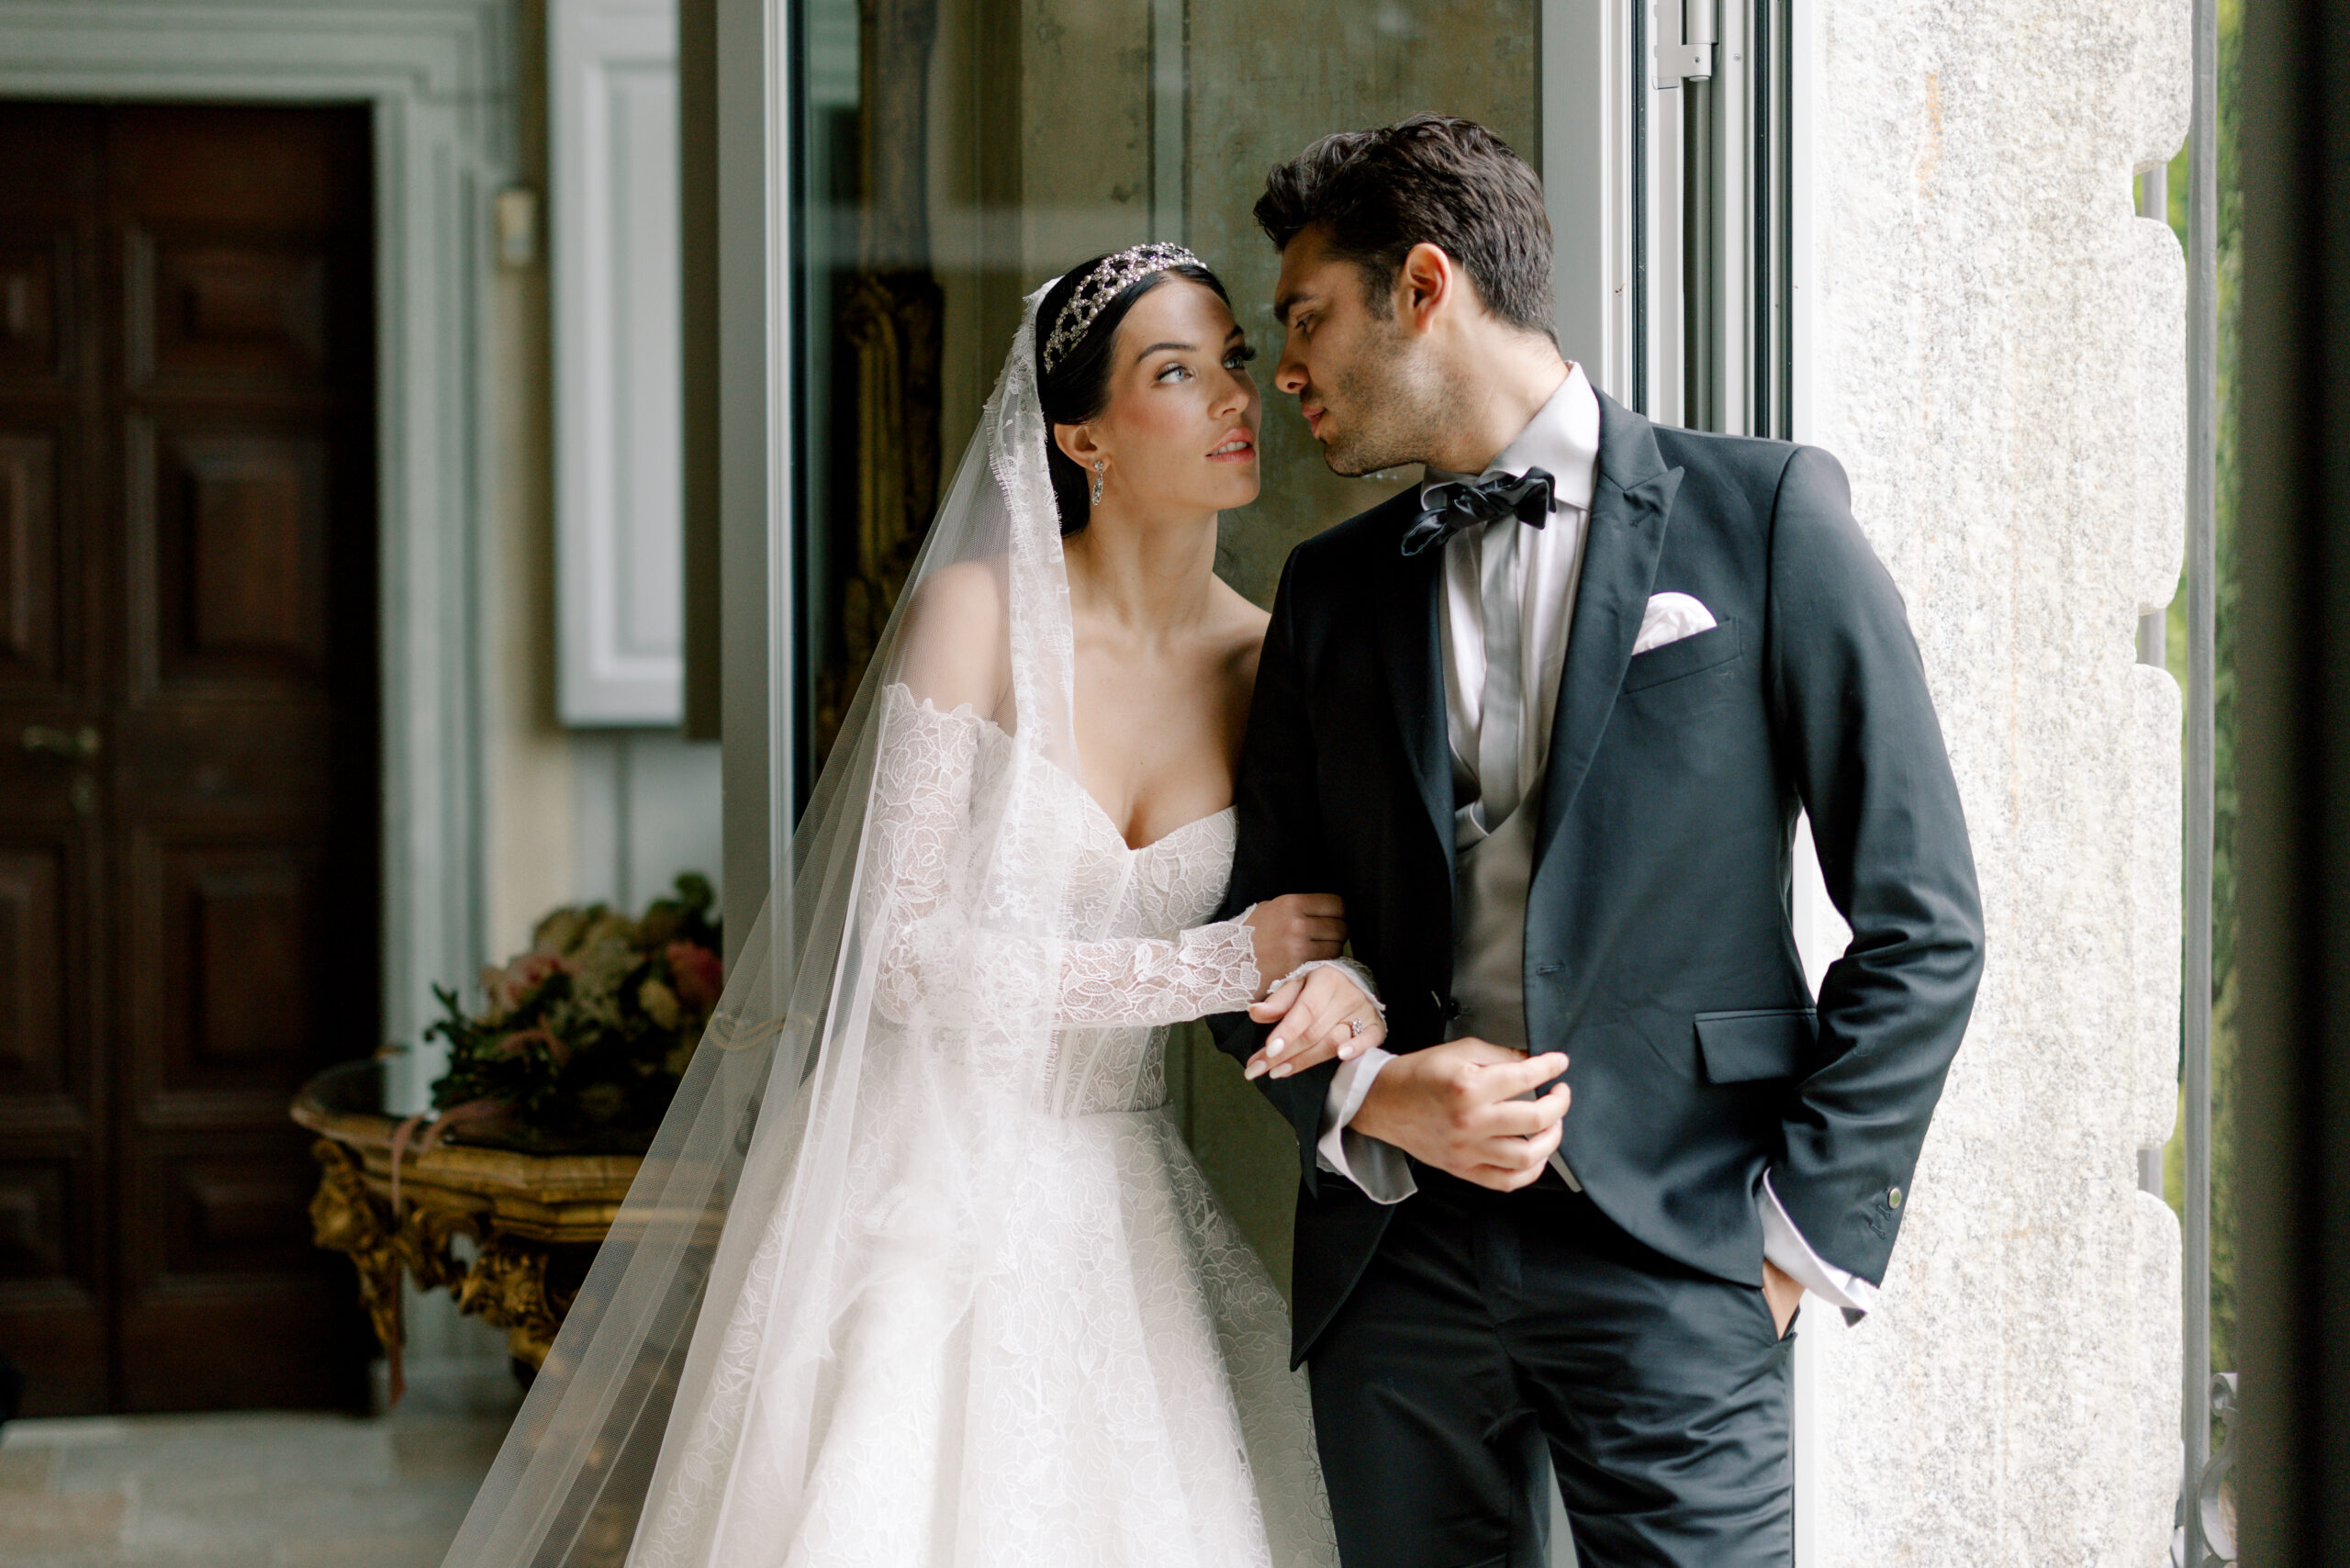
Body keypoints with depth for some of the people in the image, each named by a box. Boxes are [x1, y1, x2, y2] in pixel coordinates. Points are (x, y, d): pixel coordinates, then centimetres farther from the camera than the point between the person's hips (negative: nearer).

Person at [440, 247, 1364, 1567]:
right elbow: (904, 953, -14)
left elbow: (1322, 933, 3)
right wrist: (1220, 964, -15)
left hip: (1116, 1206, 4)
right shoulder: (981, 612, -10)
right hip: (925, 1192, -4)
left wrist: (1334, 992, -22)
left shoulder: (1269, 662, 3)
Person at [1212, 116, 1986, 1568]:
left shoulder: (1762, 511, 0)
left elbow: (1921, 921, -2)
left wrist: (1802, 1233, -6)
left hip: (1671, 1250, -4)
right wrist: (1369, 1098, -5)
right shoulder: (1333, 587, 13)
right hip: (1394, 1257, 4)